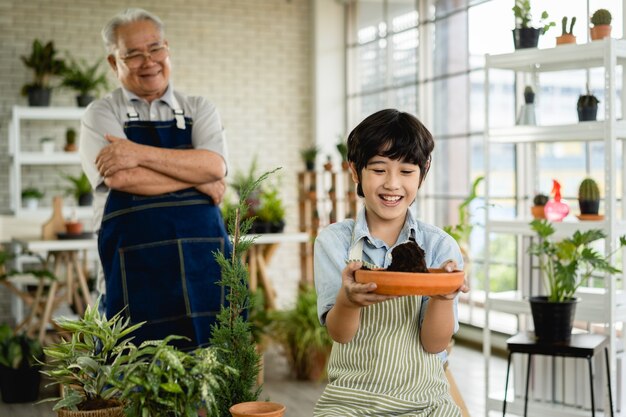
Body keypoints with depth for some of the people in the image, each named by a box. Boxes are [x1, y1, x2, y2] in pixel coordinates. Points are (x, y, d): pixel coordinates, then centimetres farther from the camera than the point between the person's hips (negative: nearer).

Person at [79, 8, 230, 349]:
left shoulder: (199, 110, 13)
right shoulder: (101, 115, 6)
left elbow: (214, 165, -6)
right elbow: (121, 178, -12)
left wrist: (141, 153, -13)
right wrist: (198, 178, -6)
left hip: (205, 267, 2)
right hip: (136, 271, -2)